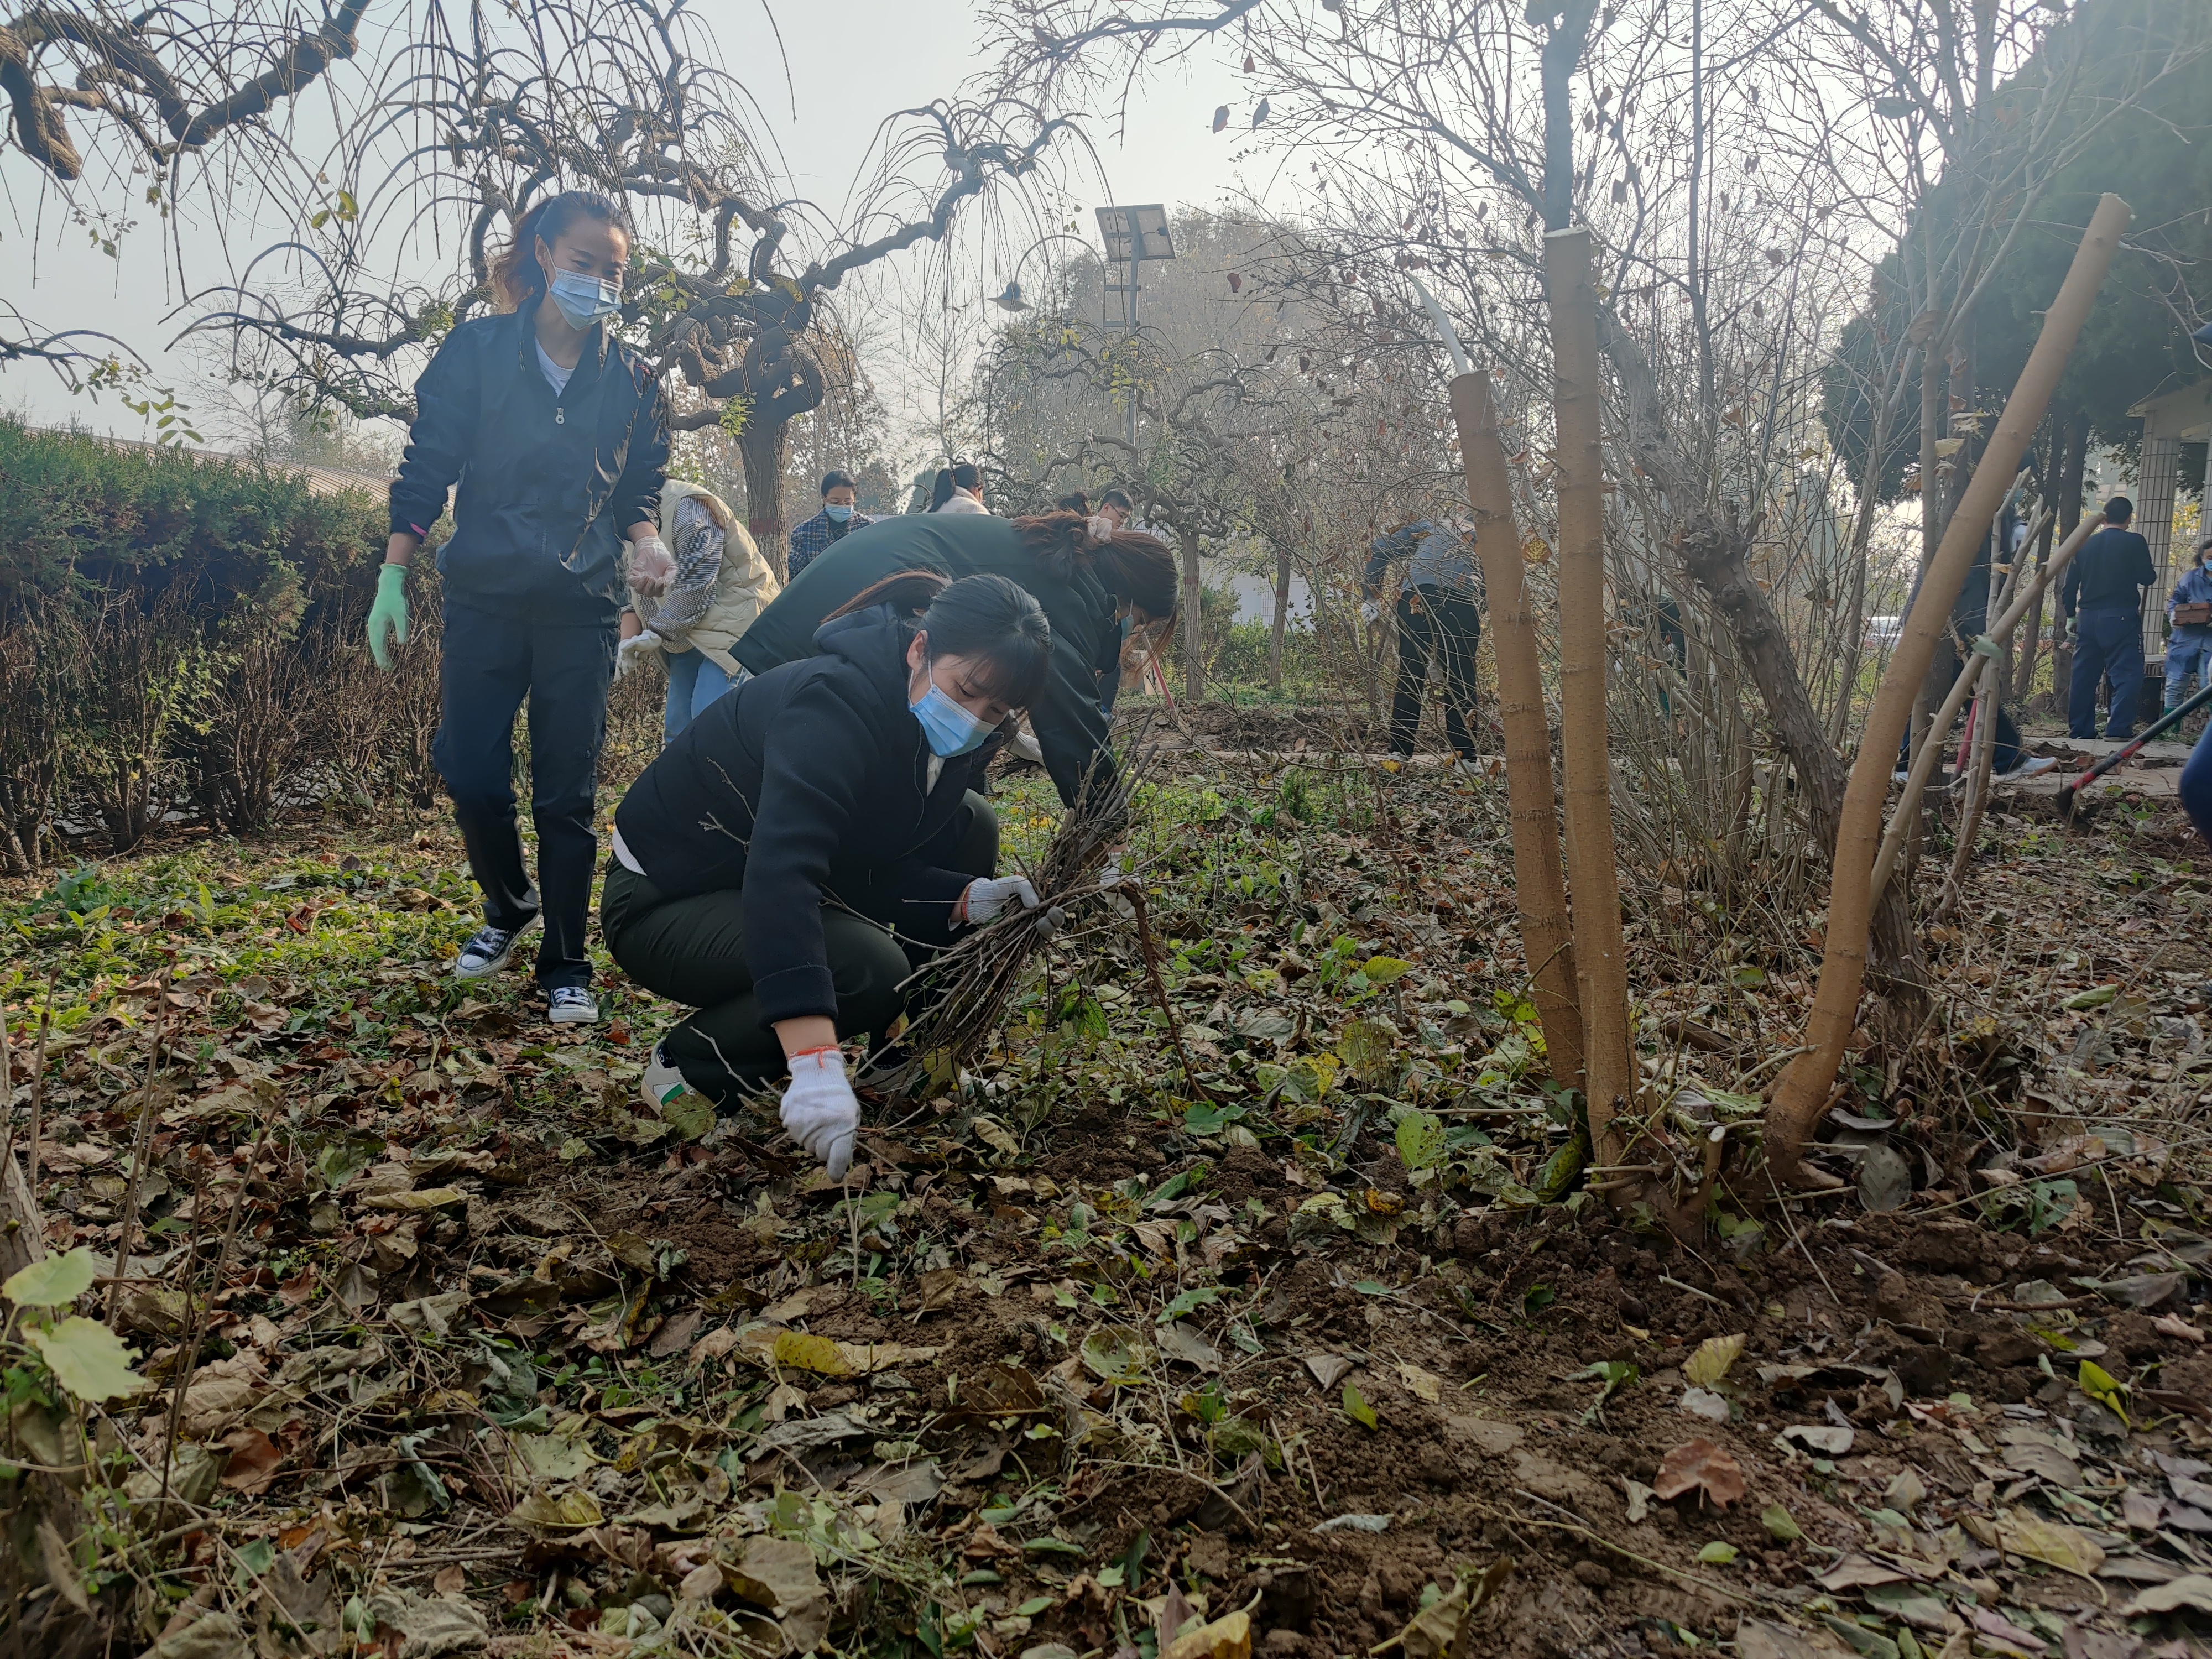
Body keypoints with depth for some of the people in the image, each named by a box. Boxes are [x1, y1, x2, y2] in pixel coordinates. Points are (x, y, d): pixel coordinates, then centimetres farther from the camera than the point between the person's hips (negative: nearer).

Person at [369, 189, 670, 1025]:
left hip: (581, 609, 0)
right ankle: (509, 905, 27)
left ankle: (565, 968, 10)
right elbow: (426, 468, 2)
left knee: (566, 793, -1)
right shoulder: (476, 351, 1)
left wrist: (643, 540, -8)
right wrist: (392, 577, -4)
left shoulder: (631, 380, 5)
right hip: (484, 596, 0)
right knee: (469, 770, -2)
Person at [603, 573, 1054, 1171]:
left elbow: (875, 869, -1)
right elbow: (780, 869, -45)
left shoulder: (943, 739, -4)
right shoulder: (834, 703, -31)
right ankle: (688, 1067, -7)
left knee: (970, 825, -1)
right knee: (870, 968, -32)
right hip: (665, 899, -8)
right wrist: (815, 1062, -54)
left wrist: (968, 898, -22)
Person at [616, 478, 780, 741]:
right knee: (677, 724, 7)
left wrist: (655, 633, -18)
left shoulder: (688, 506, -21)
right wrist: (629, 639, -8)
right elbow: (638, 590, 8)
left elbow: (695, 587, -24)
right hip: (688, 630, 9)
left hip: (734, 614, -9)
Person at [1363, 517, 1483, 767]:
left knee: (1409, 677, 1)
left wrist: (1371, 589, 26)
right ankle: (1465, 760, -1)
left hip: (1417, 599, 0)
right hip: (1464, 605, 0)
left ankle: (1398, 755, -5)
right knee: (1460, 682, 4)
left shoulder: (1426, 526, 32)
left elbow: (1379, 550, 22)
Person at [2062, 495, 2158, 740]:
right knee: (2127, 674, -4)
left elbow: (2070, 587, 10)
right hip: (2121, 618, -5)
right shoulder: (2134, 542, -4)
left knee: (2084, 676, 10)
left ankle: (2079, 730, 12)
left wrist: (2072, 615, 21)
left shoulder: (2085, 544, 10)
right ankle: (2118, 729, -13)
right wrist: (2152, 572, 17)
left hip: (2087, 618, 5)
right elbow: (2147, 578, -6)